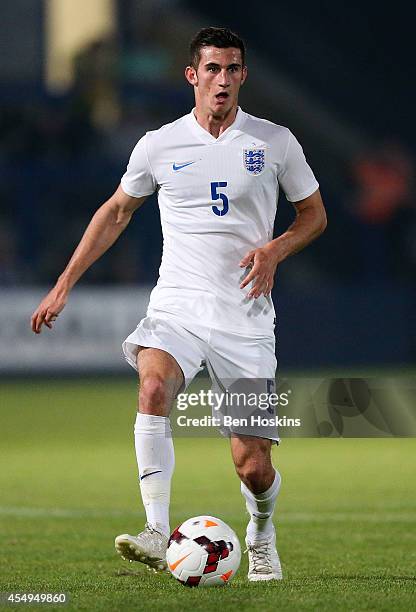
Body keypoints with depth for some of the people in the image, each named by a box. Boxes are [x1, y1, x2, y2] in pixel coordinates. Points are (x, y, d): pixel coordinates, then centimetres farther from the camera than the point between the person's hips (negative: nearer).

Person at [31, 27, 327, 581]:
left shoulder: (274, 142, 3)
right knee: (154, 385, -34)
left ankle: (262, 535, 31)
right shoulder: (160, 145, 4)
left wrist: (275, 250, -7)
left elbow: (314, 215, 14)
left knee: (253, 467, -4)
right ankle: (157, 535, -37)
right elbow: (117, 212, 18)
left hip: (245, 319, 0)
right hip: (176, 307, 0)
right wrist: (64, 286, 15)